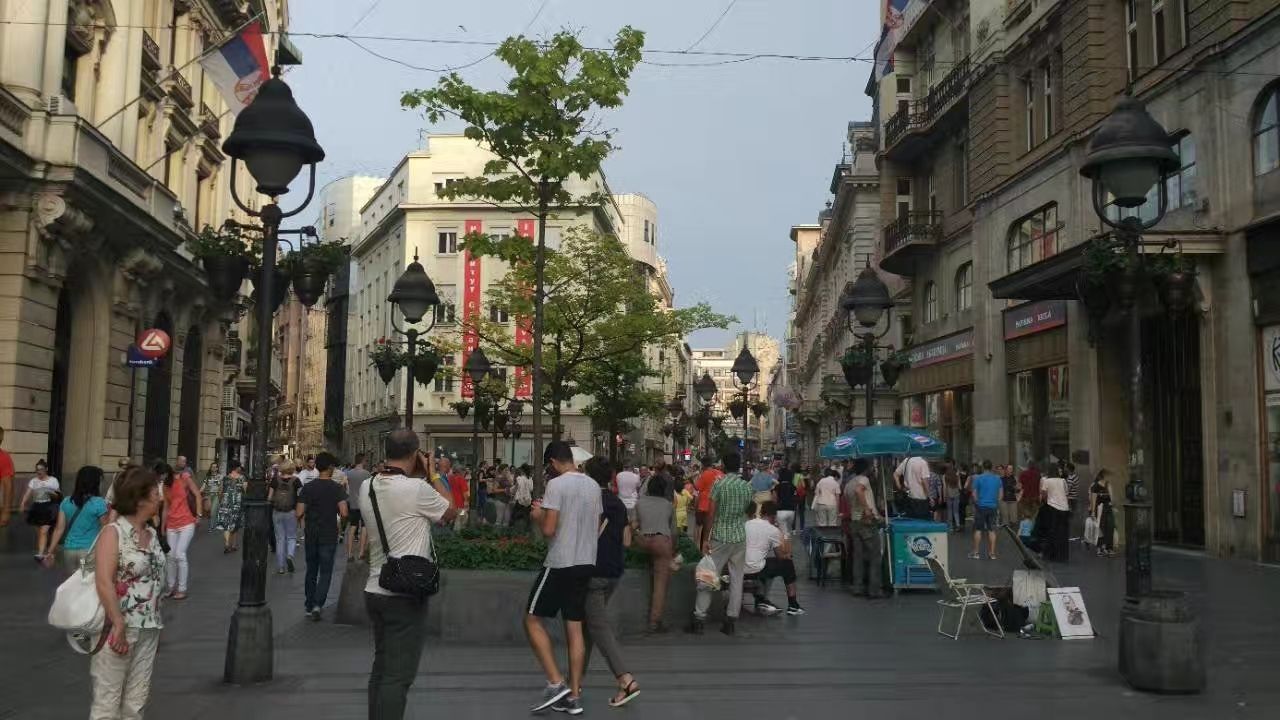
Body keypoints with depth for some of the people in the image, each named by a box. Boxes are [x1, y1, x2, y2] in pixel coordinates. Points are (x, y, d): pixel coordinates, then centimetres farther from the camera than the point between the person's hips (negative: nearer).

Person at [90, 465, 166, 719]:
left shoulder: (152, 533, 11)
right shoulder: (113, 532, -10)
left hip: (149, 630, 7)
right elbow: (104, 583, -18)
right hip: (119, 627, -7)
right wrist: (119, 625, -21)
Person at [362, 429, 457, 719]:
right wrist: (432, 474, 4)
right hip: (406, 595, -7)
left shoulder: (367, 487, 3)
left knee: (381, 668, 17)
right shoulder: (416, 489, -18)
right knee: (398, 676, -3)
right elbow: (451, 512, -1)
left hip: (375, 590, 7)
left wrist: (416, 476, 15)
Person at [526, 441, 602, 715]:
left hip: (560, 563, -7)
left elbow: (549, 530, -18)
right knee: (575, 628, 10)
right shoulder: (593, 485, 9)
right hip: (586, 563, 7)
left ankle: (556, 682, -1)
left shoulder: (556, 484, -13)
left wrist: (538, 516, 4)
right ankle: (574, 696, 11)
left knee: (532, 620, 6)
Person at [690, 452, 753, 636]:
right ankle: (731, 621, 8)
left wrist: (706, 539, -6)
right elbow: (747, 509, 12)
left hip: (720, 537, -3)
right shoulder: (746, 486, 3)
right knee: (736, 579, 7)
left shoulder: (719, 484, -8)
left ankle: (699, 619, 3)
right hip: (740, 537, 3)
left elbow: (711, 513, -9)